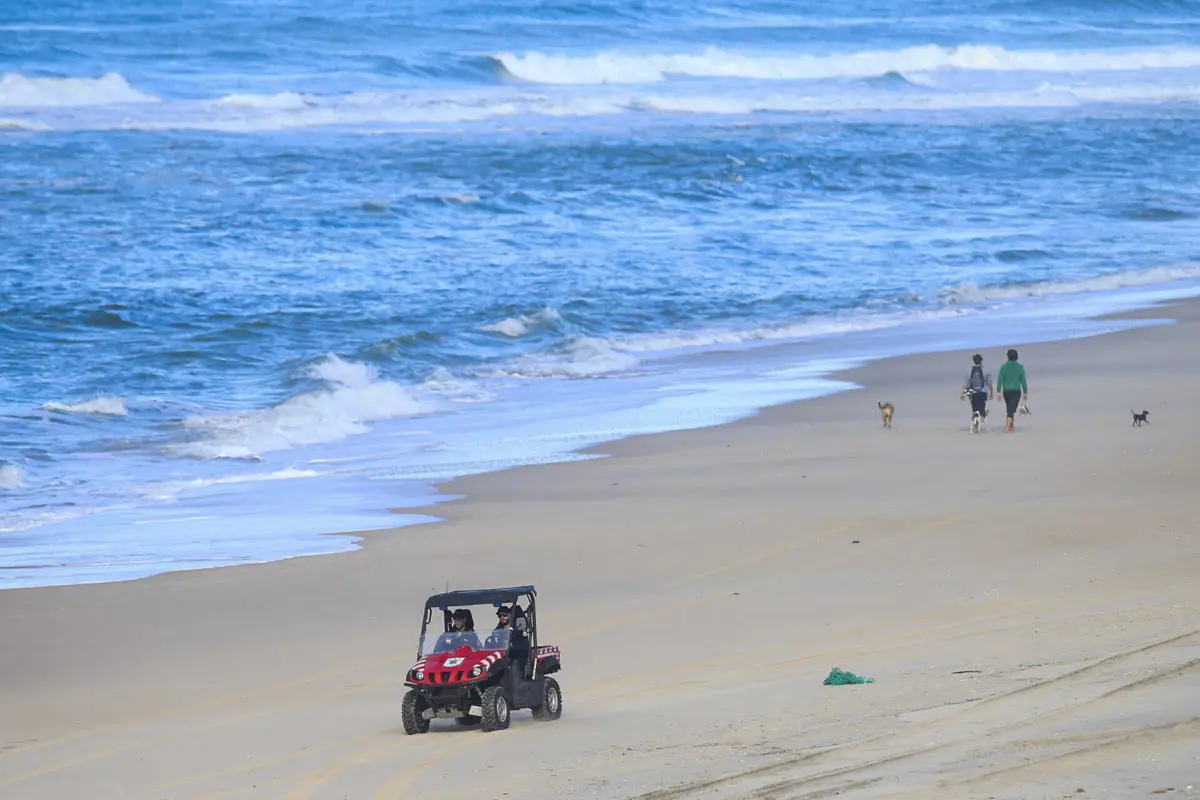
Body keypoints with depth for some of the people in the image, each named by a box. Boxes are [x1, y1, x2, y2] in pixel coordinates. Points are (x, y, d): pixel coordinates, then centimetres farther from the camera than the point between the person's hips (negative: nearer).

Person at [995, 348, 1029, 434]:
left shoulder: (1004, 367, -1)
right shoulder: (1020, 367, -4)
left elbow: (1000, 380, -7)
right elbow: (1023, 380, -3)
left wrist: (999, 392, -8)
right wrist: (1025, 392, 4)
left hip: (1006, 391, 2)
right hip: (1016, 391, -2)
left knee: (1010, 409, 21)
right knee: (1011, 410, -6)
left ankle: (1011, 426, 34)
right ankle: (1007, 428, -18)